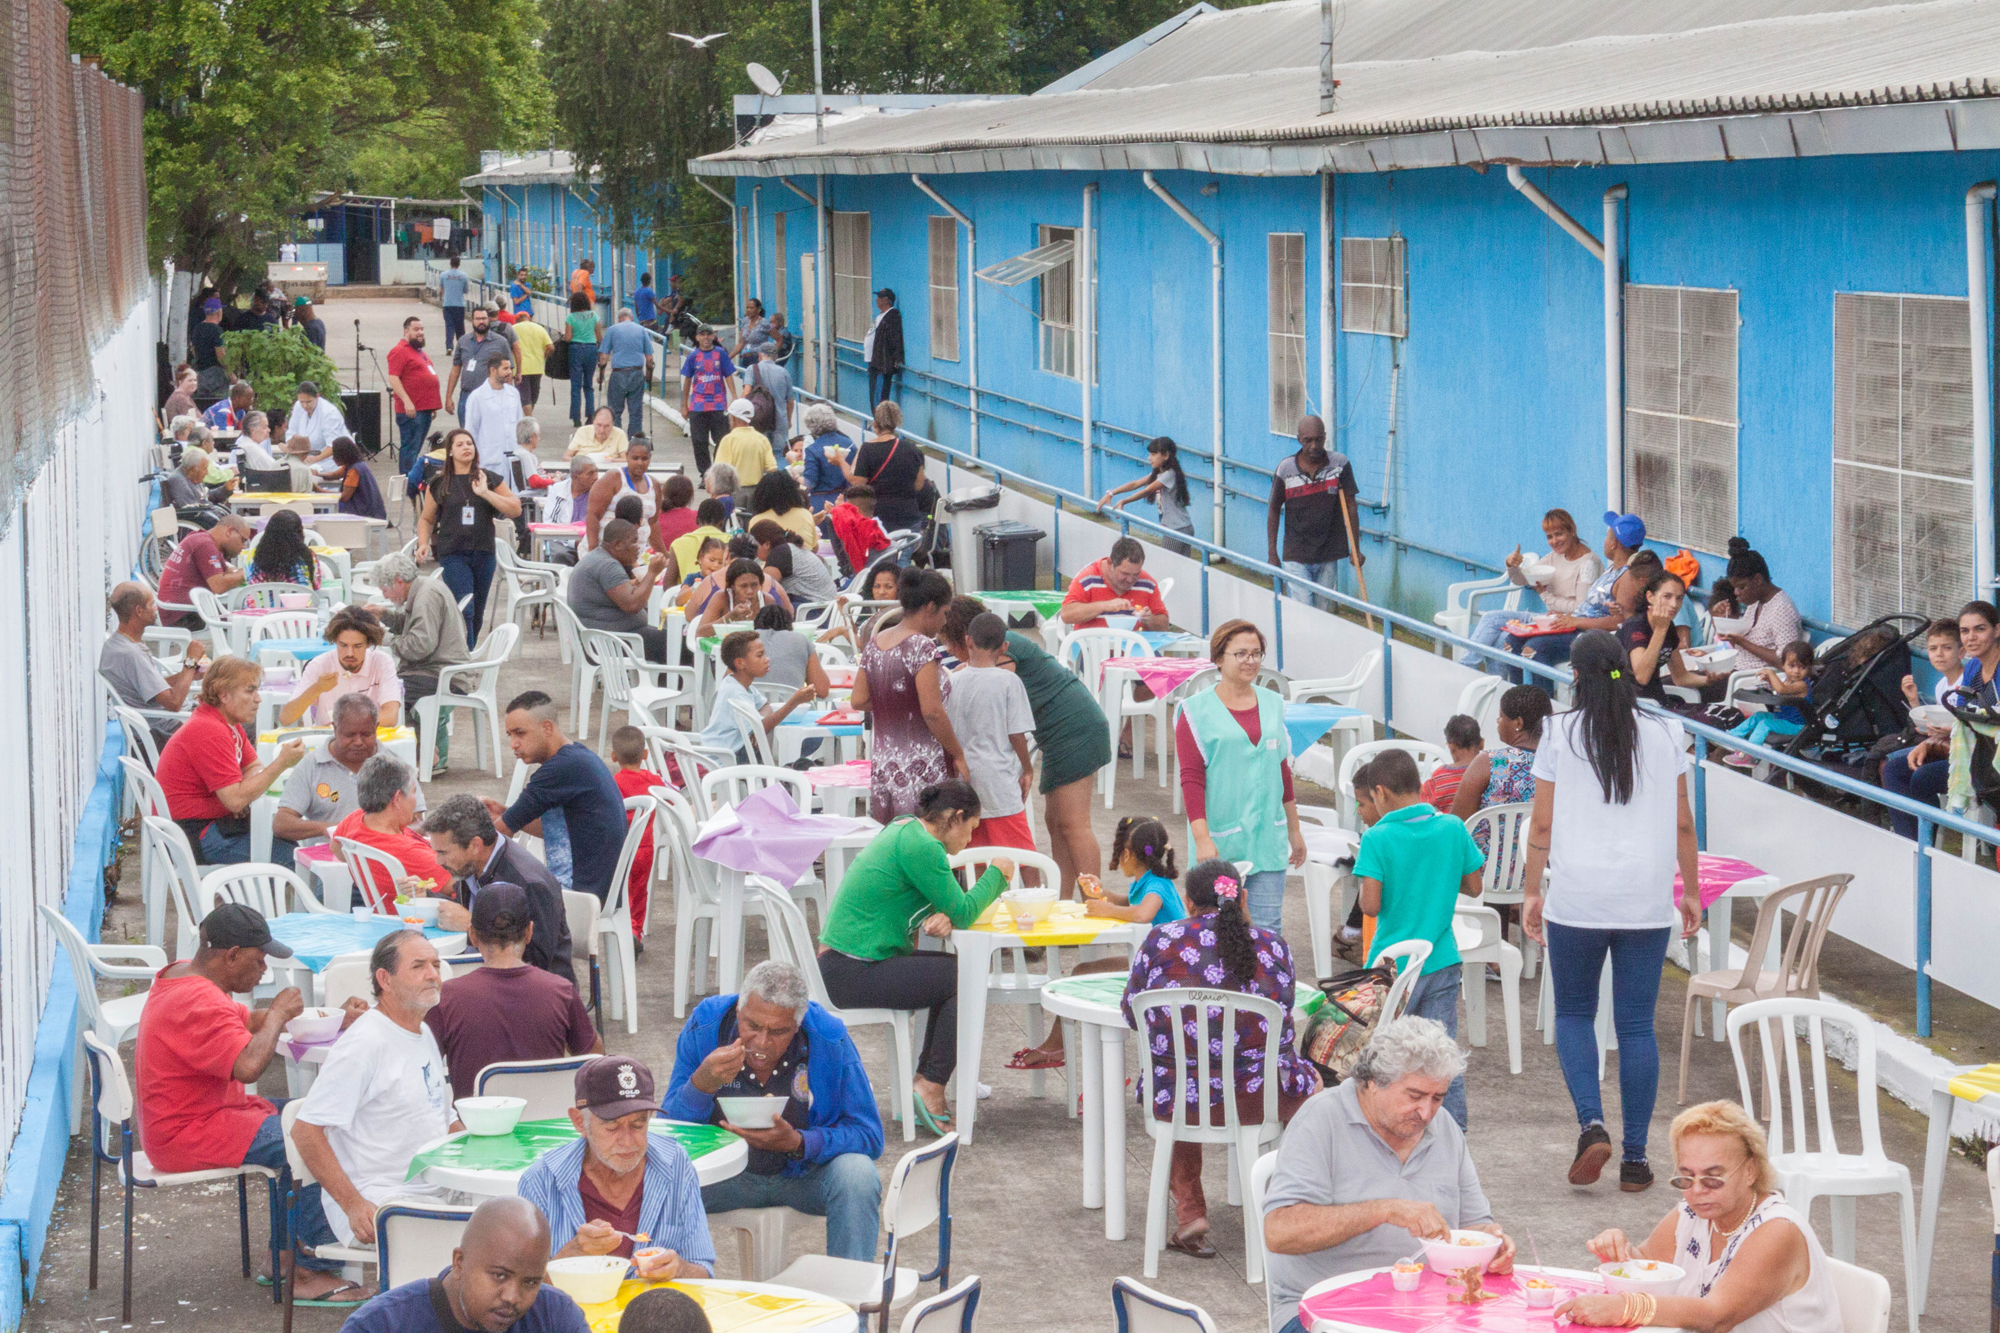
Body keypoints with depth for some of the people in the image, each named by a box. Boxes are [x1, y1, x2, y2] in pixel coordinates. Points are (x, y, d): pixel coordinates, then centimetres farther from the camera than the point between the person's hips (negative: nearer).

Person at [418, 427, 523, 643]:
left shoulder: (490, 479, 7)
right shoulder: (438, 484, 6)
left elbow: (515, 510, -2)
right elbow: (426, 518, 16)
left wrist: (486, 493, -11)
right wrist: (423, 543, -1)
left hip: (483, 553, 2)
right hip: (452, 554, -2)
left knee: (477, 614, 10)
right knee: (465, 610, -14)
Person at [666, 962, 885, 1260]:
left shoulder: (830, 1042, -20)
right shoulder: (704, 1028, -16)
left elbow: (869, 1135, -15)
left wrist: (799, 1143, -32)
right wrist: (702, 1084, -35)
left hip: (806, 1172, -1)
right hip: (727, 1173, 1)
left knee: (858, 1176, -32)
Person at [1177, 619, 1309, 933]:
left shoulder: (1273, 705, 12)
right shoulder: (1197, 711, -3)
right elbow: (1191, 778, -7)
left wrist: (1294, 831, 21)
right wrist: (1202, 839, -15)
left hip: (1268, 837, 4)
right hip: (1221, 840, -4)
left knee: (1268, 928, -1)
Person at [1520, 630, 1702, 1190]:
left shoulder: (1562, 734, -3)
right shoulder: (1666, 733, 3)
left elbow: (1542, 823, -1)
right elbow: (1682, 823, 7)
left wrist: (1531, 892, 8)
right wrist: (1691, 890, 17)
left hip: (1576, 898, -1)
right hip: (1646, 900, 2)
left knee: (1573, 1013, 14)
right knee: (1636, 1024, 6)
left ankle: (1592, 1124, -7)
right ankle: (1635, 1158, 6)